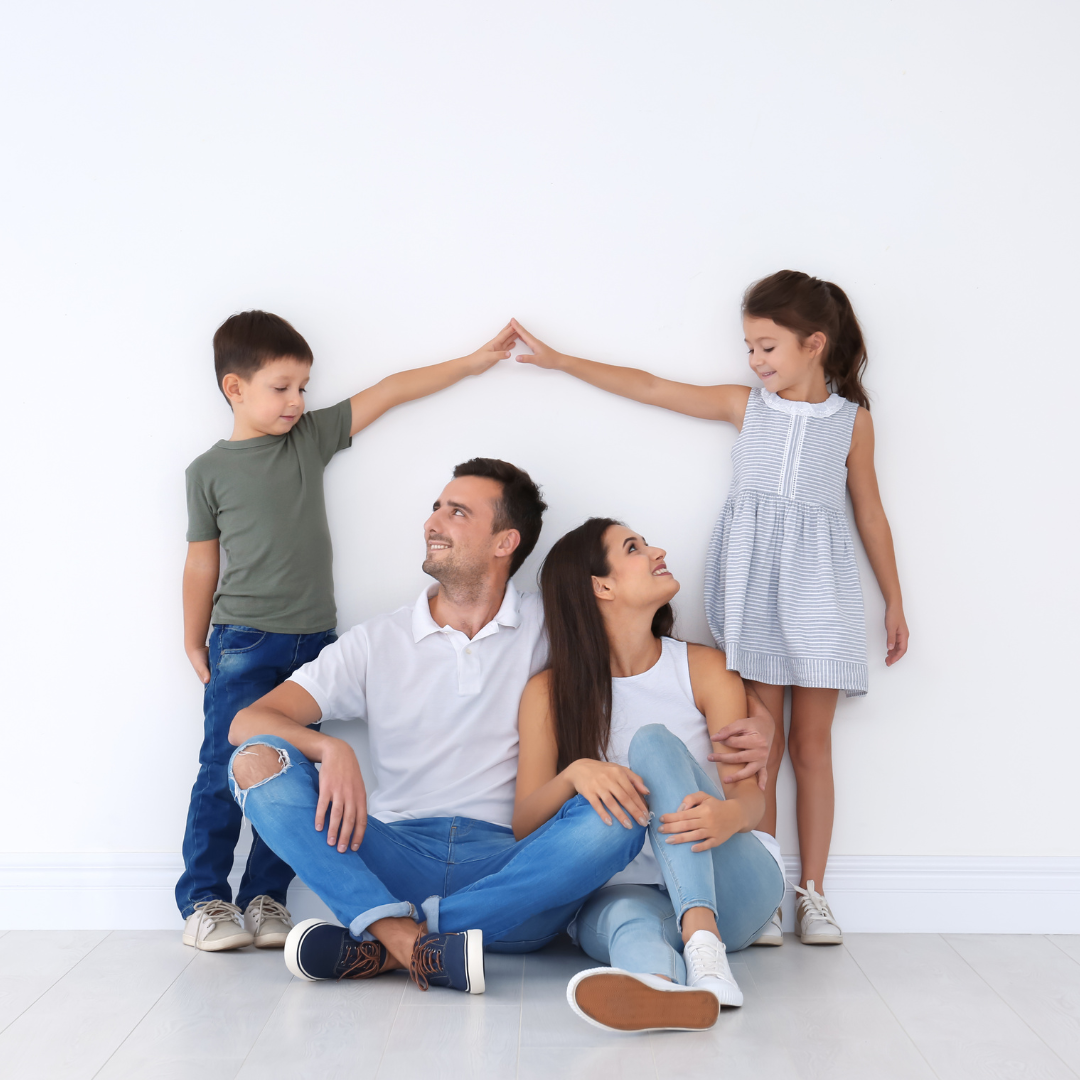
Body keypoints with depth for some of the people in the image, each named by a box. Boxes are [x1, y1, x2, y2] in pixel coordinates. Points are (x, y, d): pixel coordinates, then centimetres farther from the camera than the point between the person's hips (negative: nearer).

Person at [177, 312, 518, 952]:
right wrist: (195, 644, 9)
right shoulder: (209, 471, 1)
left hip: (313, 641, 3)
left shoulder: (312, 436, 8)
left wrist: (475, 361, 9)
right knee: (227, 768, -5)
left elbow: (389, 393, 9)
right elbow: (203, 561, 6)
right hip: (243, 643, -3)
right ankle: (203, 900, 7)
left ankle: (265, 898, 14)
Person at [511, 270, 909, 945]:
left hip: (820, 585, 0)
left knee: (812, 743, 3)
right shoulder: (745, 405, 7)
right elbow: (648, 388, 7)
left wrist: (895, 602, 13)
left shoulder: (852, 418, 6)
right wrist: (556, 359, 7)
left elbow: (871, 513, 11)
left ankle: (813, 894, 12)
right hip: (752, 584, 1)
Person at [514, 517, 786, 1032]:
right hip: (619, 890, 0)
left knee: (654, 740, -25)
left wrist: (730, 814, -31)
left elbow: (749, 791, -5)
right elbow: (523, 825, -4)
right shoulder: (550, 694, 5)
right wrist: (575, 773, -26)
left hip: (731, 886, 0)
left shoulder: (705, 669, 6)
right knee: (633, 922, -38)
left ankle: (705, 946, -45)